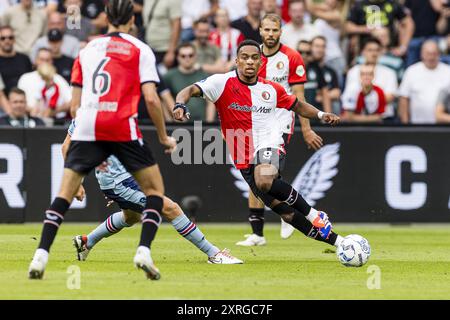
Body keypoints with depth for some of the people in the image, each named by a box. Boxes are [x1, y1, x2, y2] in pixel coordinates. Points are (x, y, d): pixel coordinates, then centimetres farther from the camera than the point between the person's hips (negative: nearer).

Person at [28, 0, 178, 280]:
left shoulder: (87, 49, 20)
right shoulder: (140, 50, 9)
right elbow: (151, 99, -3)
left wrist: (94, 150, 29)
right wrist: (164, 138, 10)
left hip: (86, 127, 3)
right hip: (123, 127, -3)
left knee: (65, 194, 7)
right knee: (155, 189, 12)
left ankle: (41, 255, -7)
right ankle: (144, 250, -6)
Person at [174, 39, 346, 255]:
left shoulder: (271, 89, 4)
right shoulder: (224, 83, -5)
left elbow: (297, 105, 21)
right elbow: (191, 90, -16)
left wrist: (320, 115, 6)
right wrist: (180, 105, -37)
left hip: (269, 147, -1)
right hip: (244, 159, 1)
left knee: (265, 181, -37)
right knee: (284, 212, -2)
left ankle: (314, 215, -20)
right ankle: (334, 240, 12)